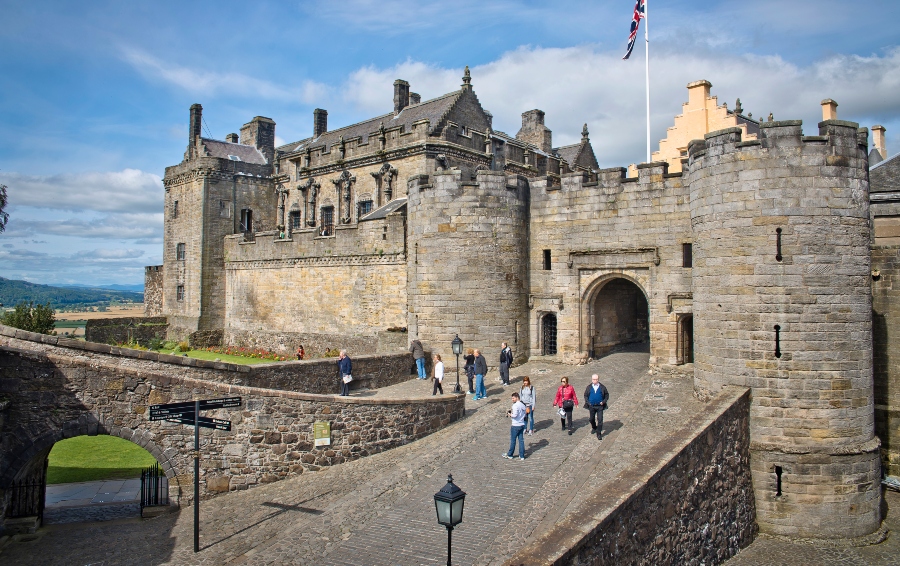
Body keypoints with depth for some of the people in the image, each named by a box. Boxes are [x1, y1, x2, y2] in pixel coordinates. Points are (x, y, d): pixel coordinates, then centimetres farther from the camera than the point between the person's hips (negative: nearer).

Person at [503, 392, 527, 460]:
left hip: (515, 426, -7)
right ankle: (522, 456, 11)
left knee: (513, 440, 6)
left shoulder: (515, 405, -17)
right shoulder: (523, 405, 8)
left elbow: (515, 415, -25)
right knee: (521, 440, 9)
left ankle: (510, 455, 18)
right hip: (522, 424, 7)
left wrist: (510, 414, -6)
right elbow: (524, 415, 13)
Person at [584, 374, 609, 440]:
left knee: (600, 420, -6)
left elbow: (607, 395, 5)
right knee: (591, 419, 16)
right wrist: (587, 402, -2)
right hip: (591, 406, 2)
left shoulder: (602, 387, -2)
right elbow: (585, 395, 11)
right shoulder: (589, 387, 2)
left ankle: (599, 434, 2)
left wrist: (604, 401, -8)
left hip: (600, 406, -2)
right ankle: (594, 428, 44)